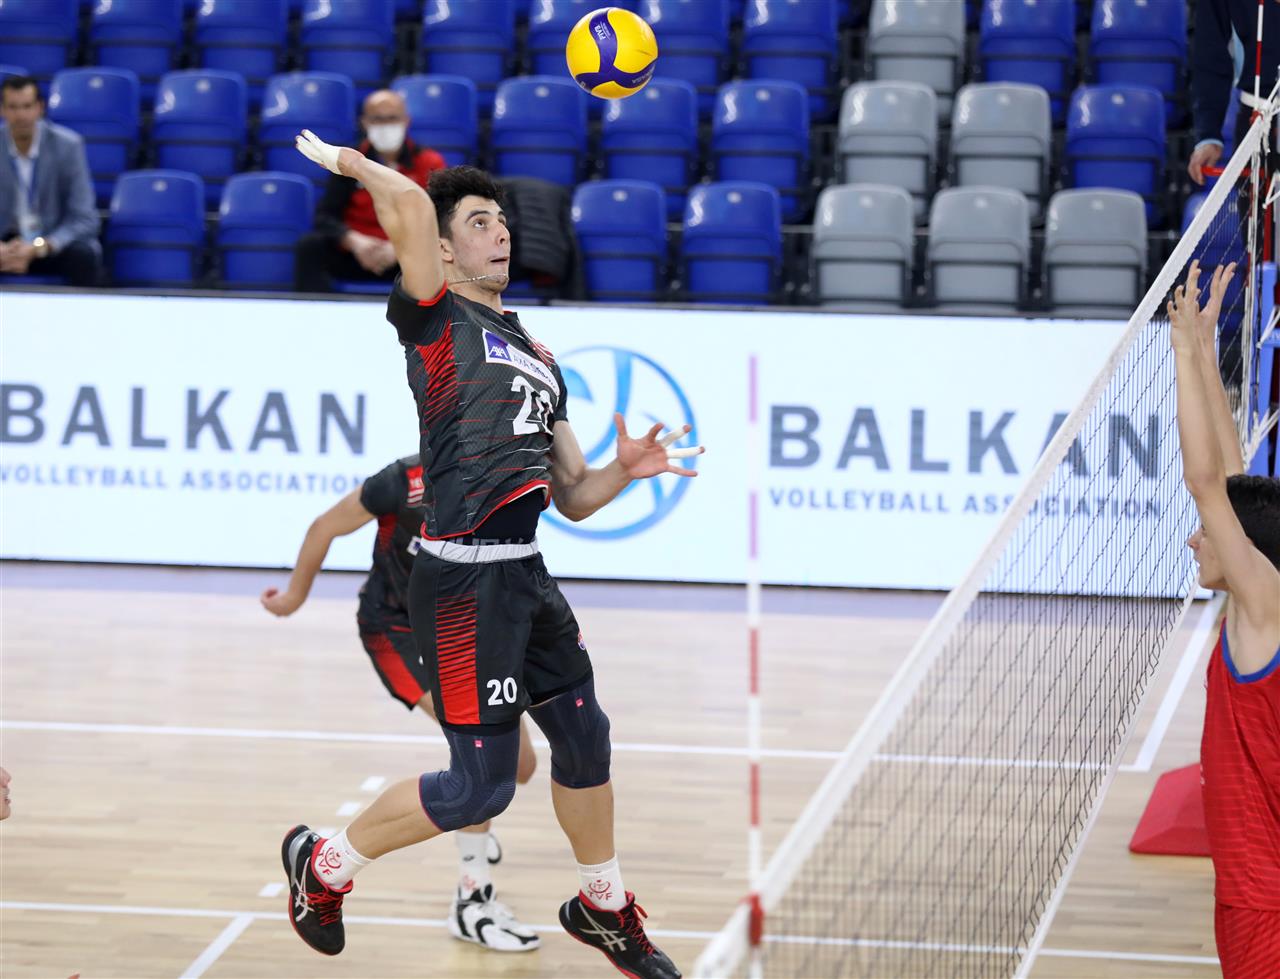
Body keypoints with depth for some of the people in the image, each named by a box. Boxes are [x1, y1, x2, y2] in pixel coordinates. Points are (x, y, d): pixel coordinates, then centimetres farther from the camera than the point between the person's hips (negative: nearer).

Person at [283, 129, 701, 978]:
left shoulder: (538, 360, 20)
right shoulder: (437, 317, -2)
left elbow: (573, 497, 21)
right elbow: (408, 201, -19)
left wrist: (625, 470, 2)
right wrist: (344, 159, -3)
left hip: (526, 574, 8)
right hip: (464, 581, -8)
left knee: (584, 740, 17)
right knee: (481, 786, -4)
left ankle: (604, 907, 39)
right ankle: (324, 864, 16)